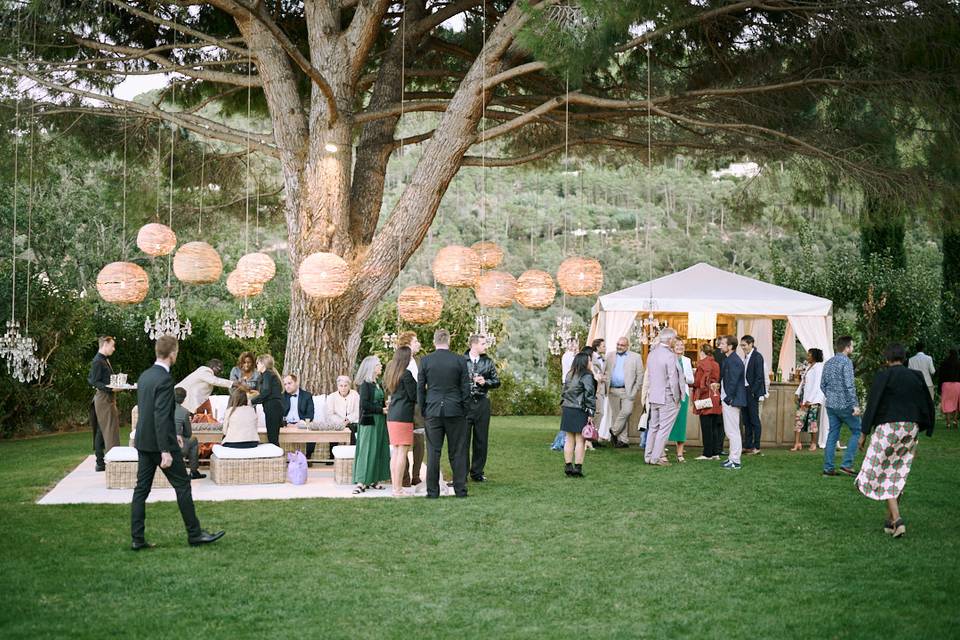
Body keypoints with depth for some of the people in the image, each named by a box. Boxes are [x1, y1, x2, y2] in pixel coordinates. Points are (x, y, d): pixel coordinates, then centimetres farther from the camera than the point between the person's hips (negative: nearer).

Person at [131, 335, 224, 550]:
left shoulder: (144, 376, 9)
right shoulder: (164, 379, -19)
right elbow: (162, 417, -23)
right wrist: (165, 451, -23)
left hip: (143, 442, 9)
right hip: (160, 442, -9)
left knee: (142, 488, 8)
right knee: (182, 485, 2)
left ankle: (137, 538, 8)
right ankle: (194, 533, 9)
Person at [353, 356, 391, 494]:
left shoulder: (378, 383, 13)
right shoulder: (365, 384, -11)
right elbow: (364, 404, -18)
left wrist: (386, 405, 3)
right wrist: (381, 409, -14)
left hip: (380, 421, 8)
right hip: (369, 421, -8)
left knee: (379, 450, 7)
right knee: (367, 450, -7)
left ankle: (373, 479, 13)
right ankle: (361, 482, -6)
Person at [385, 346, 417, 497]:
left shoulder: (391, 373, 12)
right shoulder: (406, 374, -12)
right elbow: (414, 396, -9)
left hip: (392, 416, 8)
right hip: (403, 416, -8)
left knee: (395, 452, 12)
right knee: (402, 452, -6)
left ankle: (395, 486, 14)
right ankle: (398, 488, -7)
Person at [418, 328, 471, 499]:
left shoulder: (425, 361, -1)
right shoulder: (460, 361, -2)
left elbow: (420, 388, 3)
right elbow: (466, 387, 0)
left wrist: (423, 410, 12)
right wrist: (464, 410, 9)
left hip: (433, 411, 0)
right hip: (455, 411, 0)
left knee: (433, 452, 4)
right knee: (457, 452, 5)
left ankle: (432, 490, 4)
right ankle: (460, 489, 6)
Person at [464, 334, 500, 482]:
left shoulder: (488, 362, 10)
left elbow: (497, 381, 10)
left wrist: (485, 382, -7)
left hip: (482, 403, 3)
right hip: (464, 403, -3)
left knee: (481, 439, 6)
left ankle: (477, 472, 15)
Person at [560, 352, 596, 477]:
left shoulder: (569, 375, 10)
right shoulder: (587, 376, -10)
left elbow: (563, 392, 14)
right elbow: (589, 395, -13)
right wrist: (591, 414, -11)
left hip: (567, 410, 6)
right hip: (580, 411, -6)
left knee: (569, 440, 10)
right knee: (580, 441, 0)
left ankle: (568, 466, 12)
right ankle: (578, 467, -1)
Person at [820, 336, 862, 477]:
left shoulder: (828, 363, 11)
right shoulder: (846, 362, -12)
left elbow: (822, 385, 14)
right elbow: (849, 385, -20)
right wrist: (855, 405, -20)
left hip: (831, 404, 7)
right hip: (844, 405, -7)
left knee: (833, 434, 10)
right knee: (857, 431, 5)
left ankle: (828, 468, 8)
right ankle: (847, 464, -2)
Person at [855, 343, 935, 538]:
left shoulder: (883, 376, -7)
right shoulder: (917, 377, 7)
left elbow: (872, 404, -10)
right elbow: (928, 405, 12)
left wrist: (864, 432, -6)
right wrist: (927, 430, 21)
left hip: (888, 427, -5)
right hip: (911, 427, 5)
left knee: (882, 473, 1)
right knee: (898, 474, 15)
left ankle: (897, 519, -13)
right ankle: (890, 520, 20)